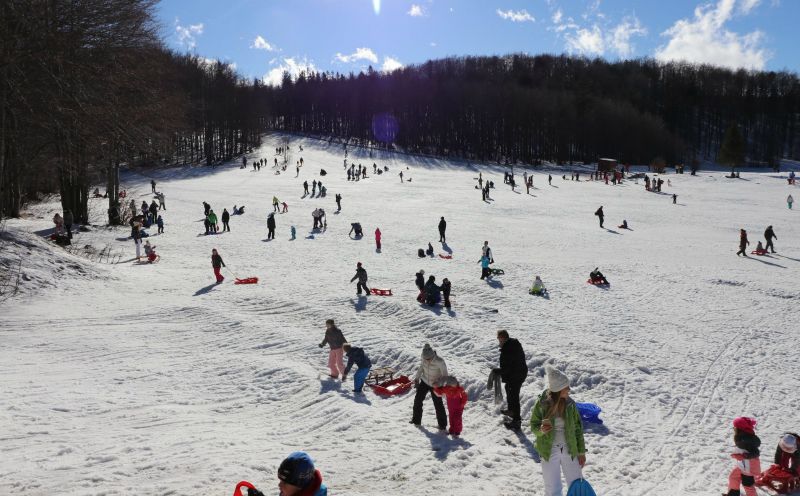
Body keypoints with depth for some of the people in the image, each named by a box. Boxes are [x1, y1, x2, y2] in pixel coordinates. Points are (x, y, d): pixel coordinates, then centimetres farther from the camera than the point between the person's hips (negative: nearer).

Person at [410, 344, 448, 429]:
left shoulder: (440, 362, -34)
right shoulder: (424, 357, -19)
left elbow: (445, 375, -25)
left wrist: (438, 383, -42)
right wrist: (417, 378, 9)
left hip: (435, 385, -5)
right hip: (424, 381, 5)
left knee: (438, 404, 1)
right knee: (418, 399, 11)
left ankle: (442, 424, 21)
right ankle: (416, 420, 31)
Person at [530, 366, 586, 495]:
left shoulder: (570, 404, -6)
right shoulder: (542, 404, -14)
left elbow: (578, 428, 3)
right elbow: (533, 426, -4)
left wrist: (581, 452, 4)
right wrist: (541, 430, -26)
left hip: (569, 451, 2)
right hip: (549, 452, -2)